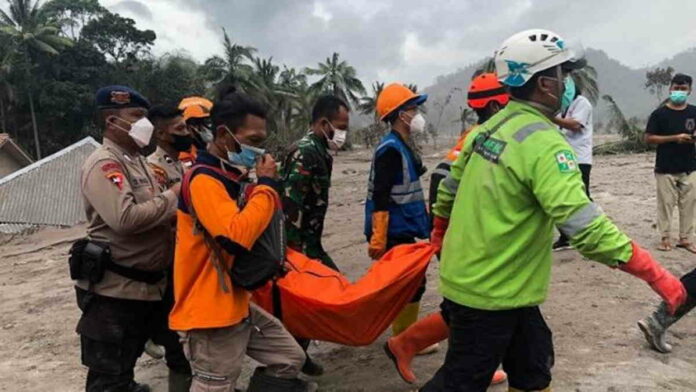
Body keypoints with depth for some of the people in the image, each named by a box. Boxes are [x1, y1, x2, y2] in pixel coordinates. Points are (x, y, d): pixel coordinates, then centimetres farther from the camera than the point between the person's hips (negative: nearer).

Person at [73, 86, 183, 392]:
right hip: (114, 291, -8)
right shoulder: (103, 163, -16)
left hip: (149, 285, 9)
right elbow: (126, 218, -30)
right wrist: (173, 195, -18)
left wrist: (176, 211, -2)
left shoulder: (137, 160, 13)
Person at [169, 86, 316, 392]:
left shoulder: (232, 175, 9)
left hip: (237, 304, 9)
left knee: (290, 360, 15)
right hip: (210, 313, -9)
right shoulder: (203, 180, -19)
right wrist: (267, 185, -21)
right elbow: (236, 236, -33)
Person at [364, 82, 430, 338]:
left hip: (403, 231, 10)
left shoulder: (401, 147, 13)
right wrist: (378, 240, -25)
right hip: (395, 233, -10)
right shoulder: (391, 148, -18)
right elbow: (380, 197, -23)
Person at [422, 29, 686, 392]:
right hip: (489, 292, -9)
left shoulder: (490, 127, 5)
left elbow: (449, 186, 14)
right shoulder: (543, 142, -22)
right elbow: (585, 226, -28)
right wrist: (656, 275, -20)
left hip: (467, 276, 9)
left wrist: (439, 235, 29)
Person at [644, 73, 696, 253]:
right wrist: (674, 138, -16)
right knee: (665, 203, 1)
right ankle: (665, 238, 12)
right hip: (665, 169, -3)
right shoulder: (660, 113, -3)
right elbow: (649, 138, -7)